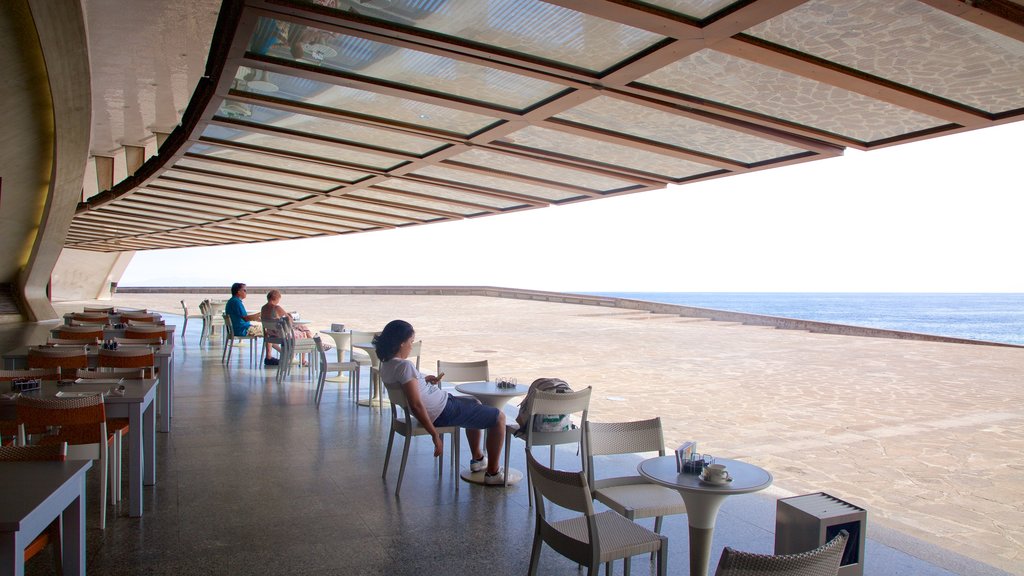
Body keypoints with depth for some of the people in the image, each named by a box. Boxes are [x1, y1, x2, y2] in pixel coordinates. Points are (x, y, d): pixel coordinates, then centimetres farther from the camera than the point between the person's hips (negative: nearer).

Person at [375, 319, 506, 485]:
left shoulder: (386, 364, 2)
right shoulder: (405, 365, -27)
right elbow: (416, 405, -31)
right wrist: (435, 435, -26)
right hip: (441, 412, -11)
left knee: (476, 404, 34)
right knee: (499, 417, 0)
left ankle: (478, 459, 41)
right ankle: (493, 473, 7)